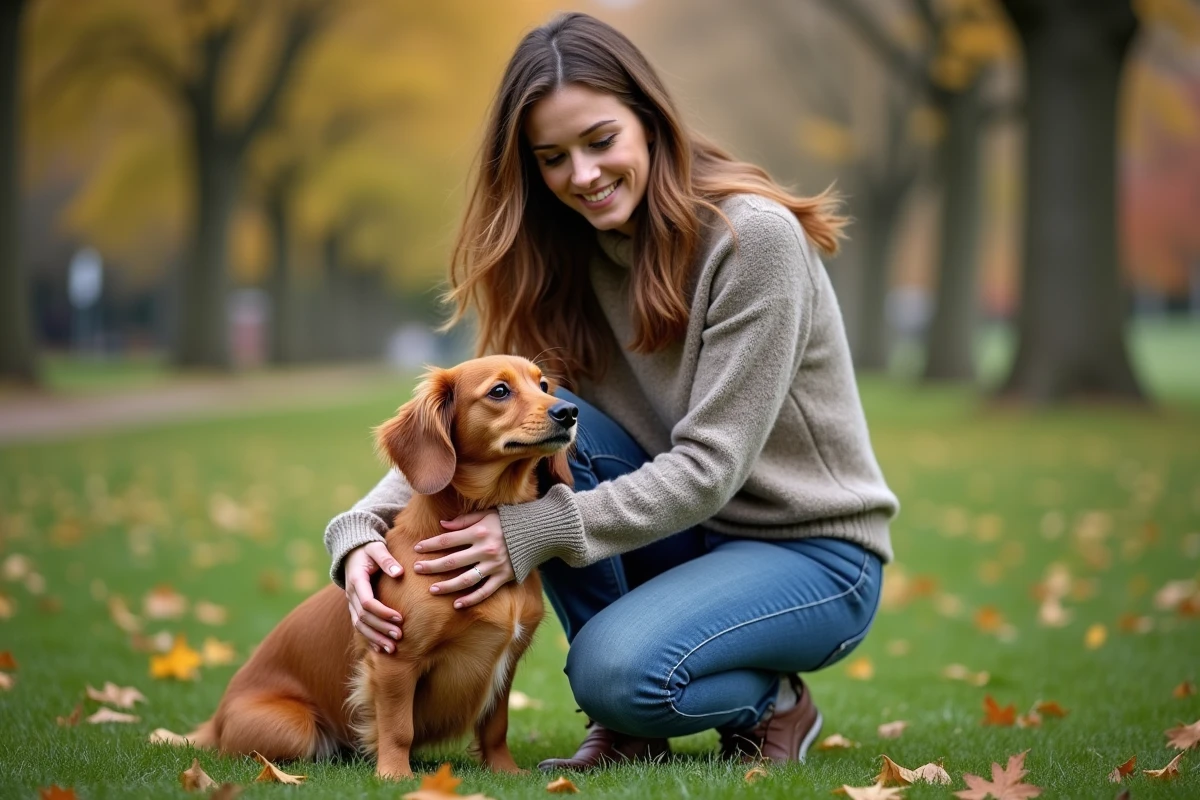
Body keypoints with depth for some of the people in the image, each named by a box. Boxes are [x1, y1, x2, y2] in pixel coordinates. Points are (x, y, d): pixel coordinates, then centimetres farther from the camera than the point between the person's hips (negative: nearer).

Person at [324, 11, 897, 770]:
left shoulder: (753, 237, -21)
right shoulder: (566, 256, -2)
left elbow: (709, 465, -23)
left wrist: (536, 529, -30)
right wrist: (364, 528, -27)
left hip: (812, 551, -6)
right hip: (685, 533, 6)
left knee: (616, 668, -32)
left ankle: (773, 704, 2)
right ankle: (630, 725, -8)